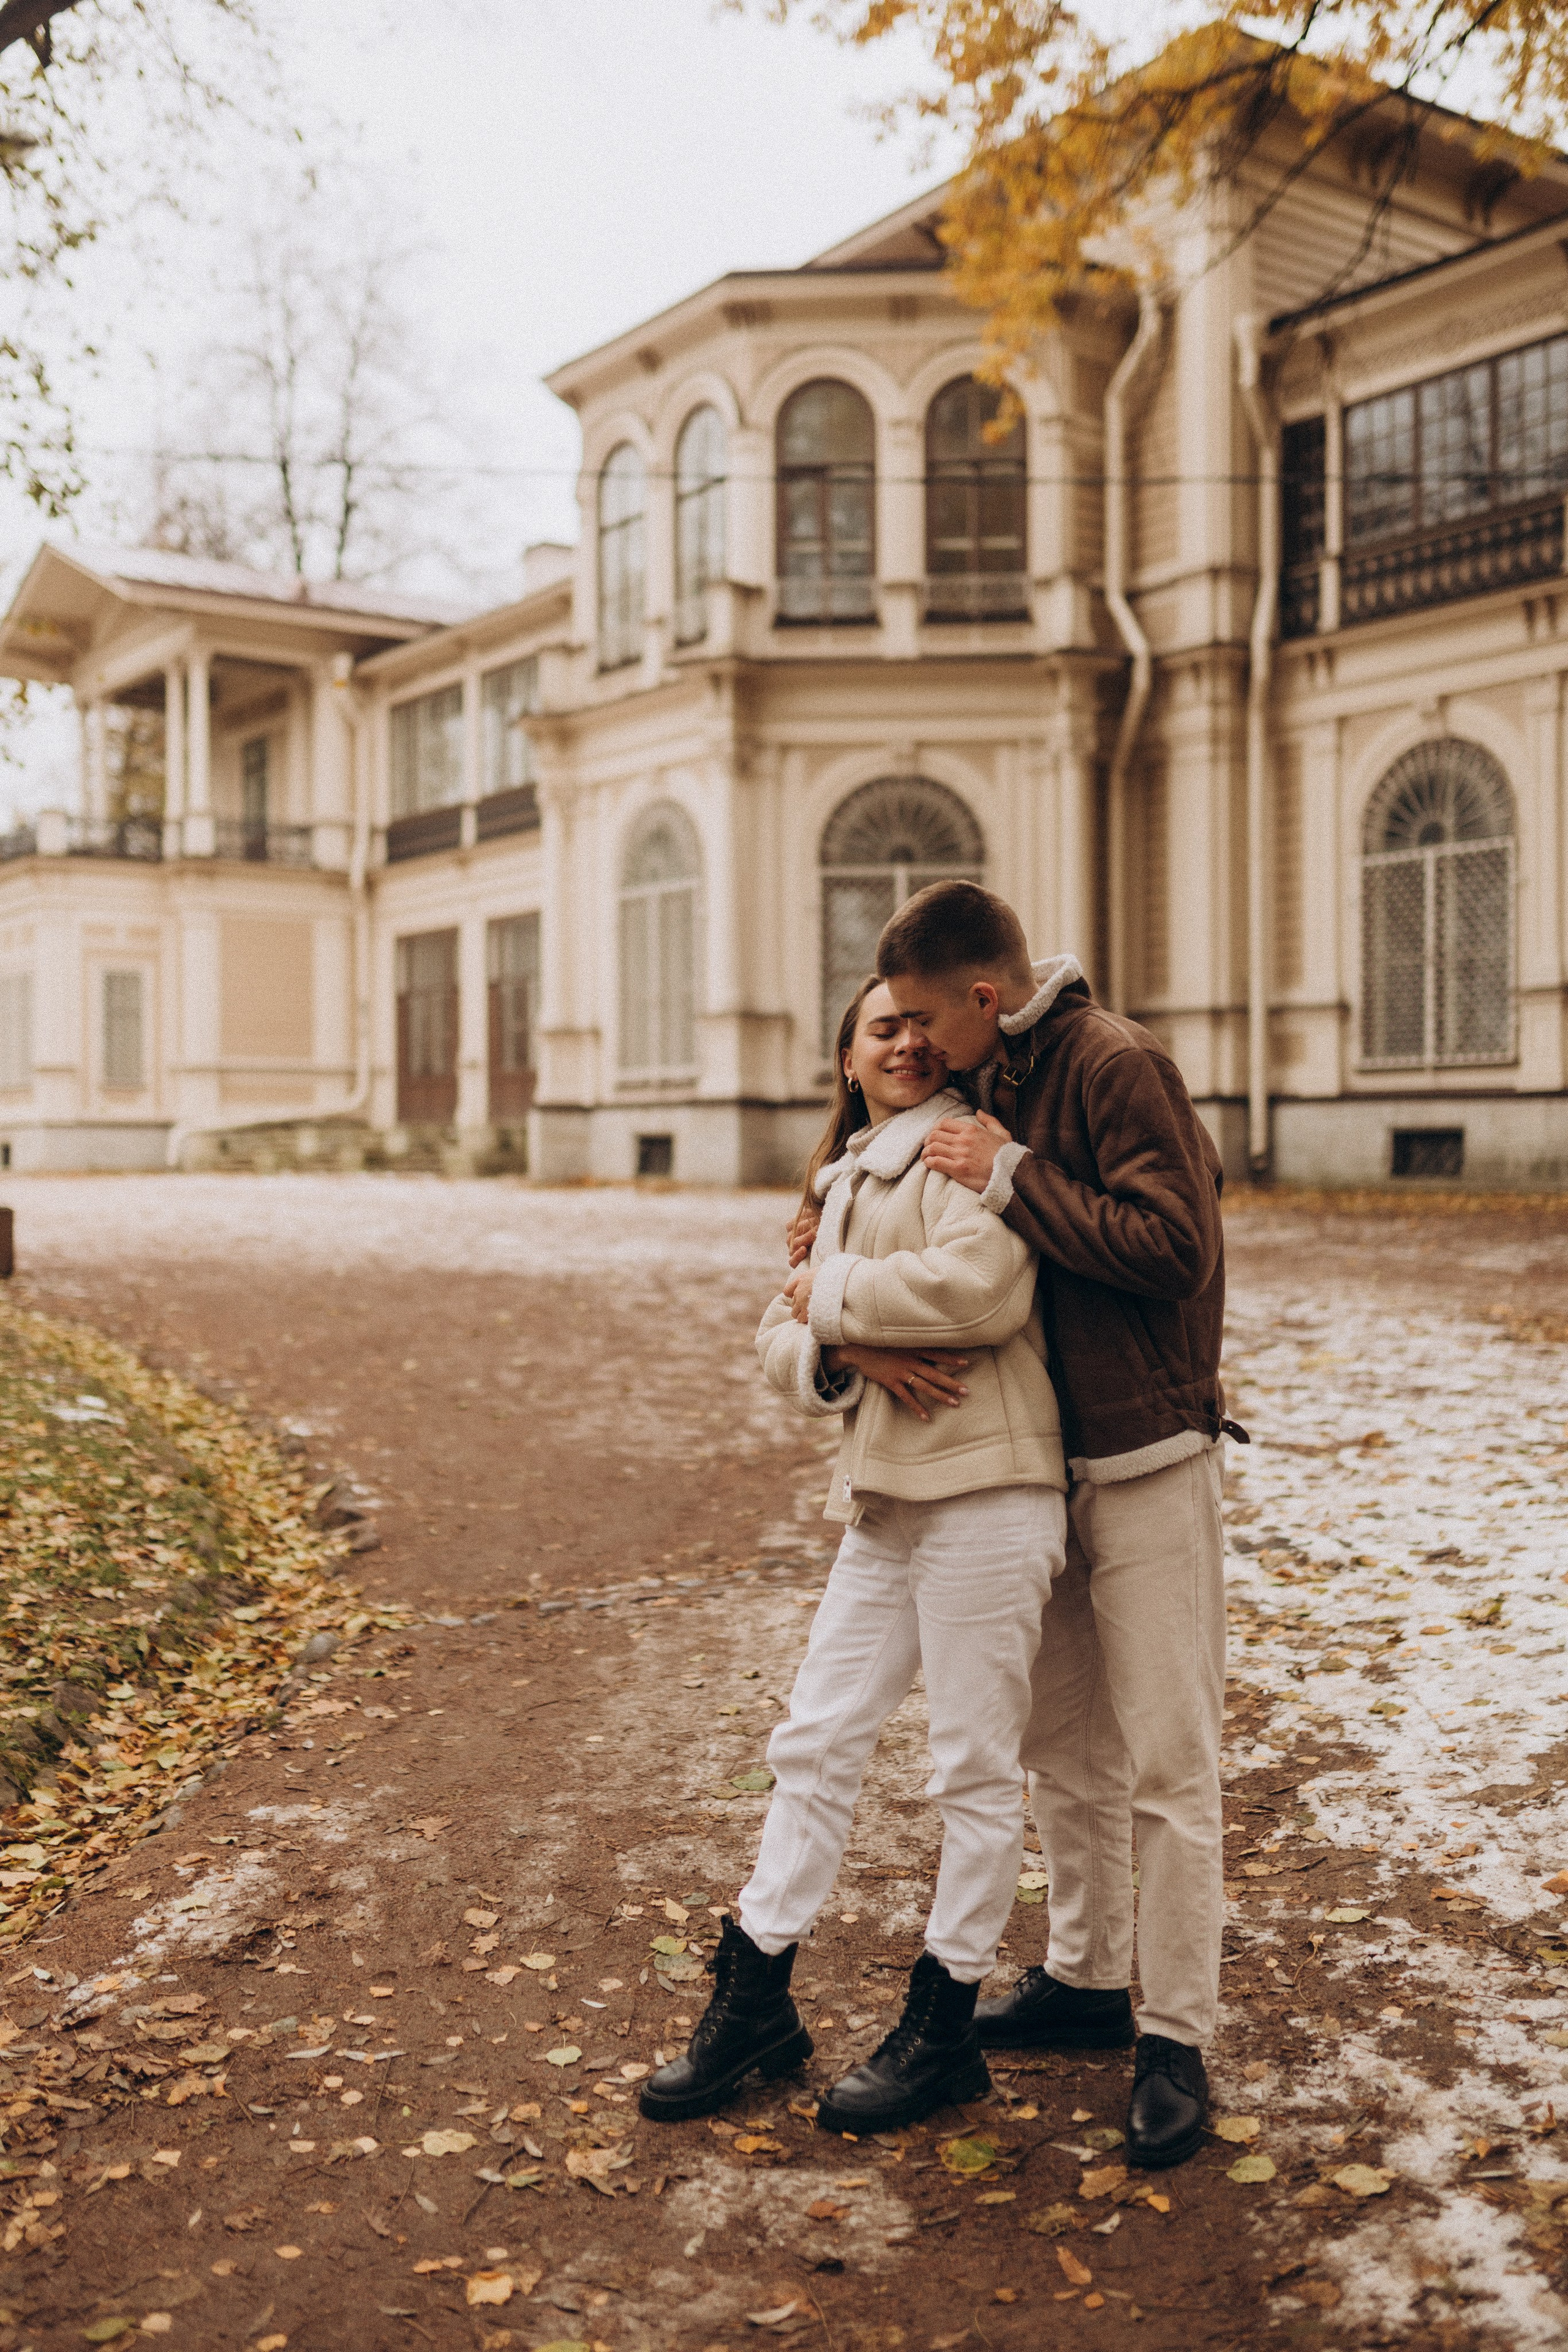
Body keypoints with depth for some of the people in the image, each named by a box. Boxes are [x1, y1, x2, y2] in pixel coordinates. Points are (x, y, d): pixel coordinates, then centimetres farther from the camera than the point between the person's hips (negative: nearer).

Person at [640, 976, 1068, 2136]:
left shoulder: (965, 1146, -6)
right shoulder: (847, 1179, 19)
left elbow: (984, 1284, -24)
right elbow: (781, 1339, 14)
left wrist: (835, 1296, -11)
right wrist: (849, 1353, -9)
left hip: (987, 1494, -8)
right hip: (886, 1498, 8)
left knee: (977, 1765, 4)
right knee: (816, 1738, 11)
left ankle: (943, 2026, 18)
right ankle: (756, 2000, 24)